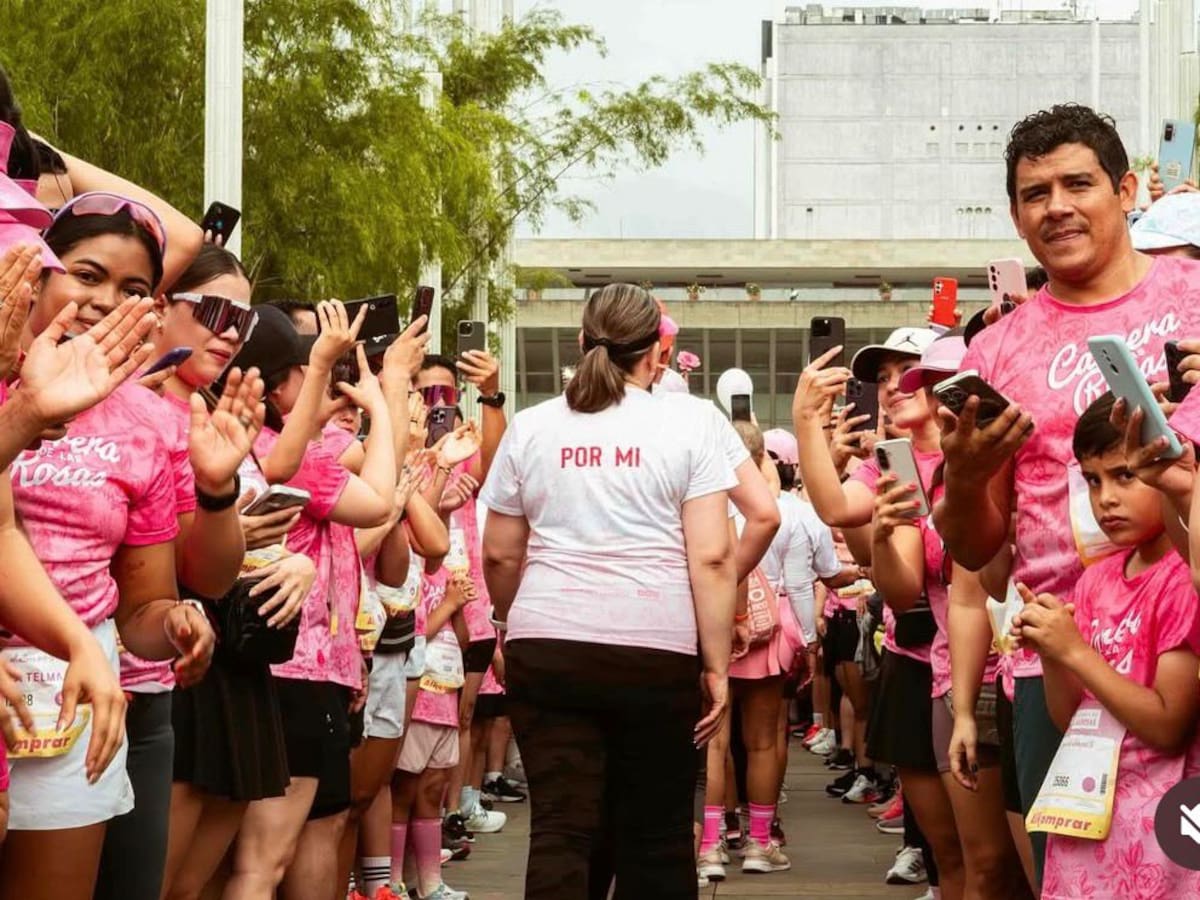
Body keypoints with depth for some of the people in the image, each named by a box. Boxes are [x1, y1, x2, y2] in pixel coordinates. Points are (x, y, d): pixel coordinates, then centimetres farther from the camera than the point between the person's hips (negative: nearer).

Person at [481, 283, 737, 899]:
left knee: (560, 829, 0)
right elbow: (712, 558, -6)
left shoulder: (531, 428, 7)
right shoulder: (686, 428, 0)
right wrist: (717, 666, -2)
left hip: (548, 648, 2)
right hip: (657, 652, -1)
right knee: (654, 834, 9)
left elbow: (499, 554, 11)